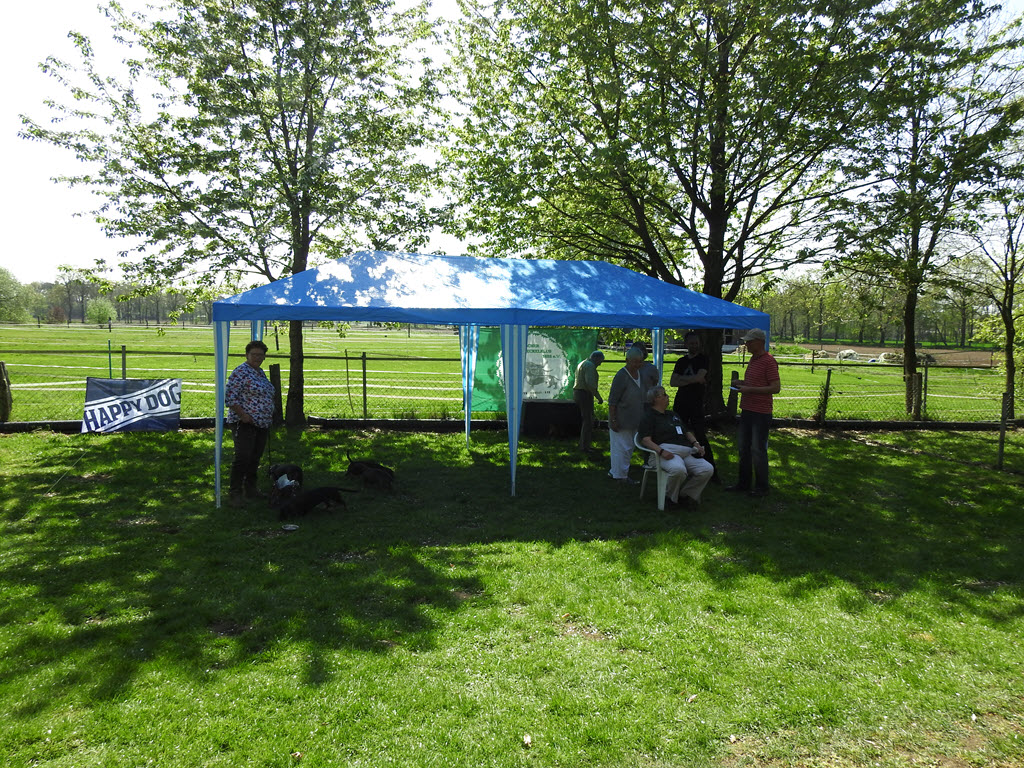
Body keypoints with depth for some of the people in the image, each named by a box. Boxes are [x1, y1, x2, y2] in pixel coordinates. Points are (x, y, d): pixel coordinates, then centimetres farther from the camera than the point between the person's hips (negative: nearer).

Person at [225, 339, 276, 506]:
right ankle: (235, 493, -3)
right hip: (244, 424, -8)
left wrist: (270, 415, 15)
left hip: (262, 424, 8)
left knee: (256, 457, 14)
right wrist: (243, 415, -20)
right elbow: (229, 398, -16)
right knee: (243, 457, -10)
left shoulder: (260, 372, 15)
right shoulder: (241, 372, -11)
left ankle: (250, 489, 25)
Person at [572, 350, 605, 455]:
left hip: (577, 393, 10)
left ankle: (584, 444, 19)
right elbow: (590, 384, -26)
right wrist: (599, 397, -20)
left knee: (587, 419, 16)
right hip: (585, 394, -10)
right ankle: (584, 447, -1)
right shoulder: (590, 365, -14)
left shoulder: (582, 364, 18)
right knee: (588, 420, -5)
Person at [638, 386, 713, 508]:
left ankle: (684, 495, -2)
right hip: (668, 451, -7)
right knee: (678, 469, -38)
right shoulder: (649, 416, 8)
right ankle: (670, 497, -9)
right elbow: (645, 440, -5)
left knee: (707, 469, -16)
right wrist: (661, 451, -21)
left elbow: (687, 432, 33)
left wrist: (696, 443, 11)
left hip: (687, 452, 7)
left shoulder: (673, 414, 33)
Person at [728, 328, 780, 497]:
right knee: (744, 448, 14)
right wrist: (742, 382, 7)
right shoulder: (753, 359, 14)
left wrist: (749, 389, -21)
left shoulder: (769, 361, -14)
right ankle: (743, 483, 25)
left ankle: (762, 487, 10)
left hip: (761, 413, -9)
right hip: (747, 410, 9)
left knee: (758, 450, -2)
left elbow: (775, 388, -19)